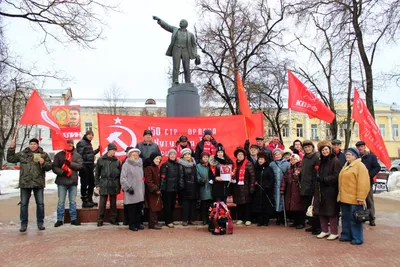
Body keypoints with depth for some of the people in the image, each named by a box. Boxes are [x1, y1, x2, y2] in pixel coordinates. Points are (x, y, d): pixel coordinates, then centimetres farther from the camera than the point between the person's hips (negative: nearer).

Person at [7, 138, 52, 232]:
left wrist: (44, 163, -16)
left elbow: (49, 166, 4)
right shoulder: (22, 154, 7)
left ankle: (40, 223, 17)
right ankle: (24, 224, 16)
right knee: (23, 204, 5)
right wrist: (11, 148, 1)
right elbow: (10, 159, 12)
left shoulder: (43, 154, 4)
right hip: (25, 183, 1)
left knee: (40, 203, 5)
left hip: (38, 183, -1)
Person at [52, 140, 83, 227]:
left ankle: (74, 219, 17)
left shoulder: (77, 155, 7)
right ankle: (59, 219, 13)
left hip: (73, 181, 1)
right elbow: (54, 167, -1)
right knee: (61, 201, 3)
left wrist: (70, 163, -18)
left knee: (73, 201, 9)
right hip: (62, 181, -1)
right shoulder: (59, 155, 3)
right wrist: (62, 172, -17)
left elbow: (80, 165, -6)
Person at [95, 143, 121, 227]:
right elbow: (97, 173, 4)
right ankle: (100, 220, 11)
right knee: (102, 203, 1)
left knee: (113, 203, 10)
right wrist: (97, 184, 0)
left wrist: (120, 185, 5)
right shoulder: (101, 160, 2)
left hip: (114, 185, 2)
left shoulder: (117, 161, 6)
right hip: (104, 184, -2)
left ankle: (113, 219, 20)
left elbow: (120, 174, 8)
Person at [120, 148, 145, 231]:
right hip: (131, 192, -5)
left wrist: (143, 188, 14)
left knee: (139, 208, 10)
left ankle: (138, 222, 22)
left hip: (140, 191, 5)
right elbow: (123, 178, -8)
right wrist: (128, 187, -13)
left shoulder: (140, 164, 14)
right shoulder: (126, 165, -5)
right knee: (131, 209, 1)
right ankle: (132, 224, 12)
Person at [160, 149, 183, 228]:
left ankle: (171, 219, 24)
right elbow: (162, 177, -11)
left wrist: (179, 187, 7)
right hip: (167, 189, -6)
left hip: (175, 189, 6)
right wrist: (162, 188, -15)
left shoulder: (178, 165, 11)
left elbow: (180, 176, 13)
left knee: (173, 205, 12)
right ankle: (168, 221, 7)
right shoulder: (165, 165, -6)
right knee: (167, 205, 0)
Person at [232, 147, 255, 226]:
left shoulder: (248, 164, -7)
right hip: (237, 187, 6)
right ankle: (240, 219, 19)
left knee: (246, 203, 1)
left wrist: (251, 187, -15)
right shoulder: (235, 164, 12)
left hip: (245, 187, -6)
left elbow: (252, 176, -11)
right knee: (238, 203, 9)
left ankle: (247, 219, 9)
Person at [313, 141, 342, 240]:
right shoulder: (321, 161, 15)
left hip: (331, 191, -7)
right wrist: (318, 178, 4)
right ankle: (324, 231, 20)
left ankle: (334, 232, 11)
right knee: (321, 211, 8)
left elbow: (336, 176, -15)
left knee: (331, 211, 0)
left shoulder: (335, 161, -8)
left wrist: (323, 179, -18)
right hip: (321, 190, 7)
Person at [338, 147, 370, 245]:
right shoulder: (346, 166, 17)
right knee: (345, 218, 15)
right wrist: (340, 195, 18)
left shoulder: (360, 166, -11)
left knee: (354, 219, -1)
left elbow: (363, 184, -17)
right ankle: (346, 235, 25)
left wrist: (360, 198, -20)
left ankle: (357, 238, 8)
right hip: (344, 198, 9)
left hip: (354, 199, -9)